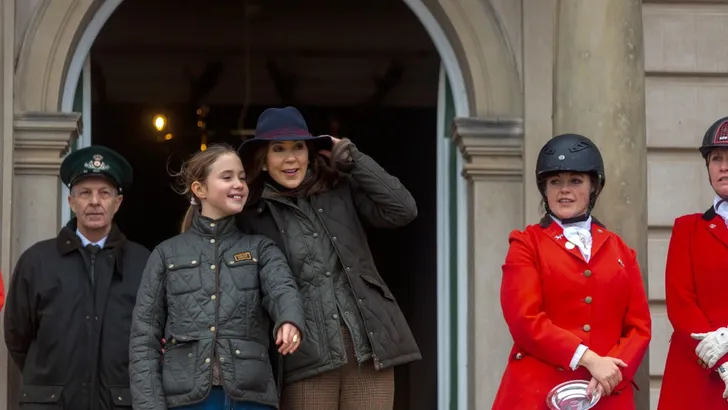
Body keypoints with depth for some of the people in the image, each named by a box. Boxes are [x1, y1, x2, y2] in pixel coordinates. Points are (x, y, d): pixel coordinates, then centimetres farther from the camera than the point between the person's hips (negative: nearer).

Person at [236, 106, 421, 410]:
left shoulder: (341, 192, 10)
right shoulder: (252, 217, 7)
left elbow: (402, 209, -2)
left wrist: (350, 157, 1)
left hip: (369, 345, 1)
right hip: (306, 356, -1)